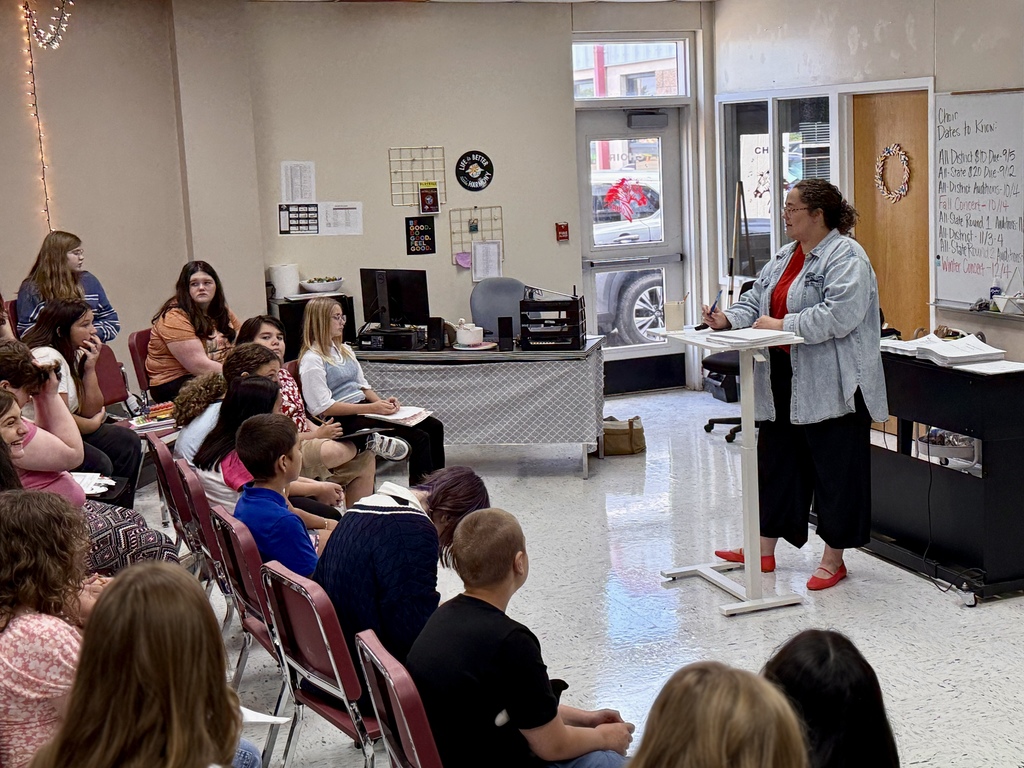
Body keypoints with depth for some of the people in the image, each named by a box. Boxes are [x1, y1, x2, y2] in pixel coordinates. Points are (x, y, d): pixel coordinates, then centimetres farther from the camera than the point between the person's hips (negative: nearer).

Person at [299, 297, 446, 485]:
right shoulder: (312, 360, -10)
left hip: (364, 408, 9)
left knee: (434, 427, -3)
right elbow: (323, 408, -16)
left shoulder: (344, 350, 18)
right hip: (345, 420, -9)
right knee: (419, 438, -22)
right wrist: (372, 408, -20)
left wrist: (382, 402, -1)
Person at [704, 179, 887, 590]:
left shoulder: (846, 258, -14)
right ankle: (764, 550, 24)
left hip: (831, 387, -9)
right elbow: (756, 301, 14)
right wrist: (727, 318, -5)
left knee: (834, 469, 2)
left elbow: (836, 316, -25)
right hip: (784, 384, 9)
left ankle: (834, 559, 12)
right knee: (777, 463, 14)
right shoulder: (785, 257, 15)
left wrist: (782, 325, -22)